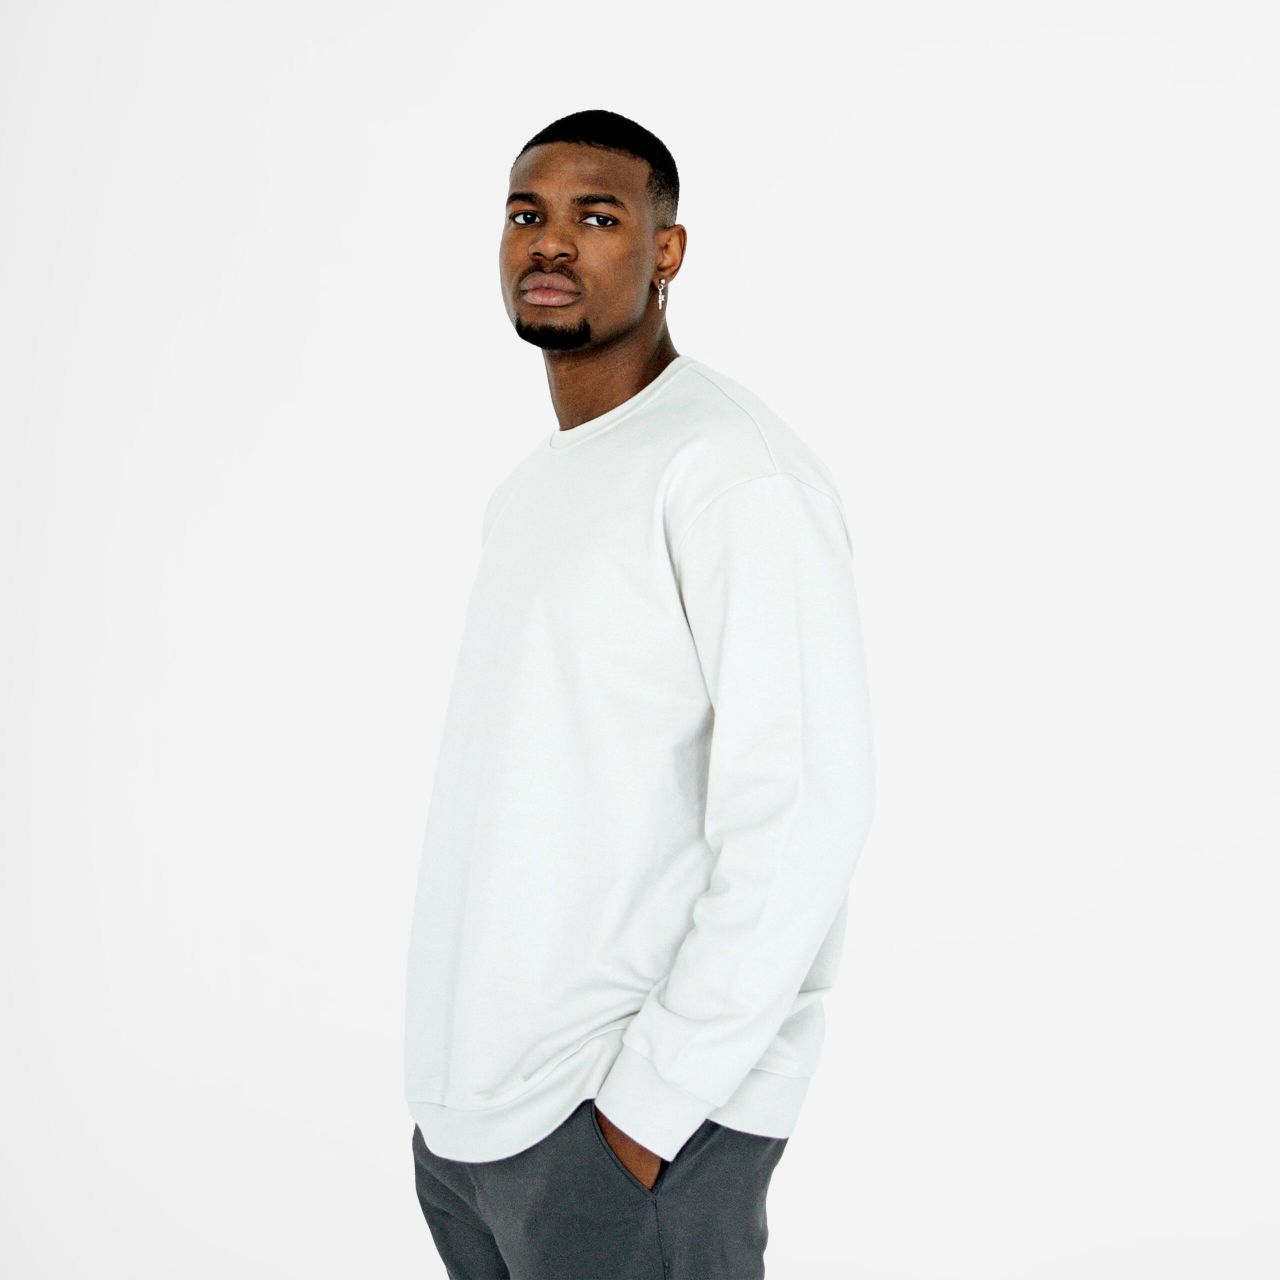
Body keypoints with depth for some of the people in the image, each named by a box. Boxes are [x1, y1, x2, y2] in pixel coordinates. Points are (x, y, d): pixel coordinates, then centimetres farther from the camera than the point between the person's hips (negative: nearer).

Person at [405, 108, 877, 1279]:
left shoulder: (732, 468, -15)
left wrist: (652, 1097, -18)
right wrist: (463, 1080, 13)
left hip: (619, 1117, -8)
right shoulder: (534, 484, 14)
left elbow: (803, 808, -20)